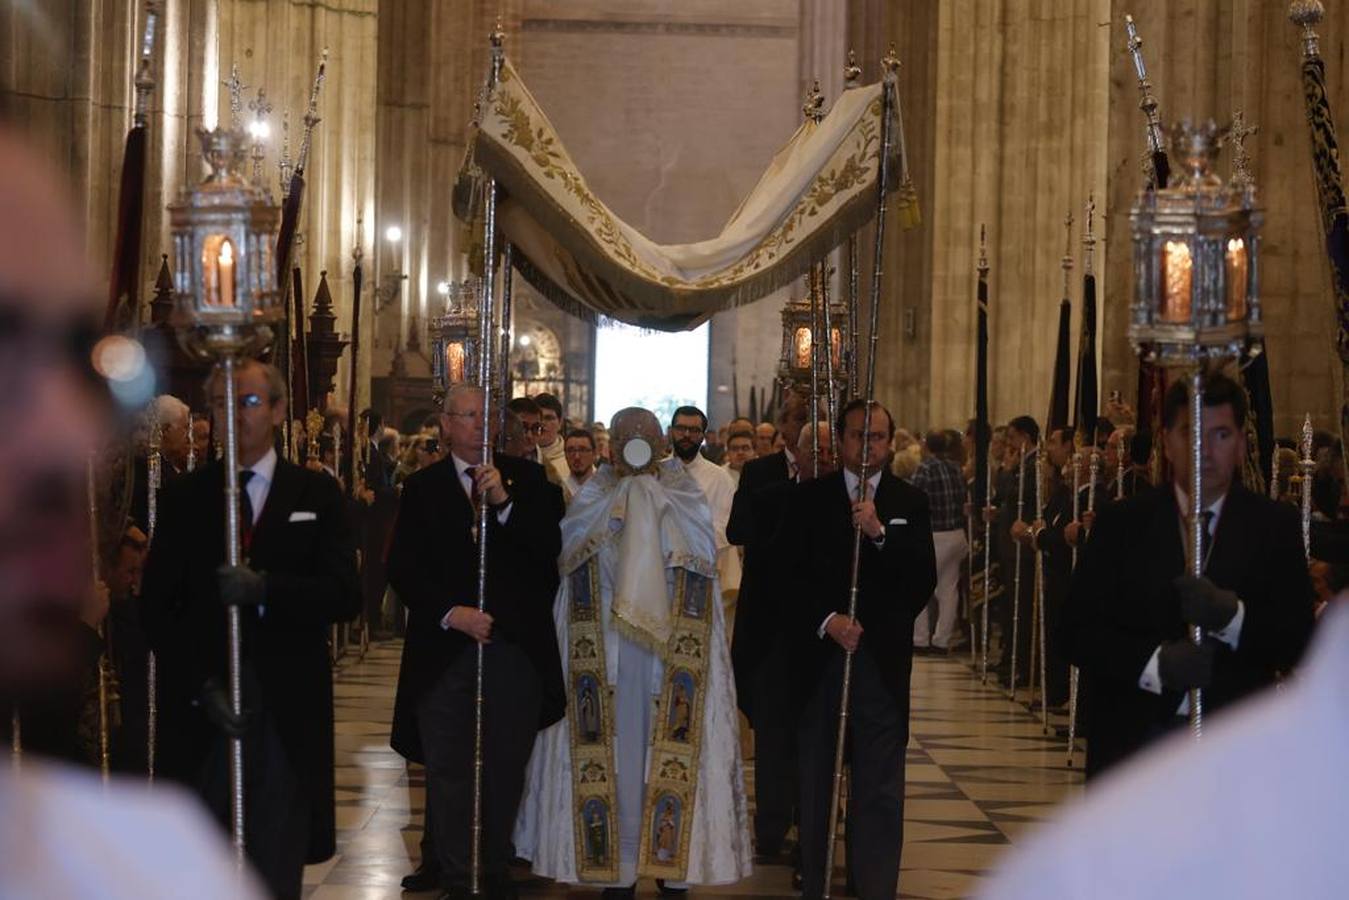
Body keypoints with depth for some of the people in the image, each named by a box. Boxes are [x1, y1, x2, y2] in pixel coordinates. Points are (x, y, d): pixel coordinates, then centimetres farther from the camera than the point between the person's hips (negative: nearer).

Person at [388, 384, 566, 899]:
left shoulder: (526, 479, 6)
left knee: (505, 770, 7)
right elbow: (403, 569, 0)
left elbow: (549, 547, -6)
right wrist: (451, 614, -12)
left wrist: (503, 502, -17)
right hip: (444, 647, 0)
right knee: (447, 771, 4)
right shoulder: (421, 488, 5)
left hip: (514, 645, 0)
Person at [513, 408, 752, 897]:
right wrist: (621, 499, -1)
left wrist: (652, 496, -1)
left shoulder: (681, 488, 5)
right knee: (613, 743, 2)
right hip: (604, 643, 0)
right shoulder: (598, 489, 7)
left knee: (667, 743, 1)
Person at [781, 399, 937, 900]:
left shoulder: (909, 502, 7)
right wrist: (827, 620, -12)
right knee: (816, 782, 9)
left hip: (881, 662, -1)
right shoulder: (809, 499, 6)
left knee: (880, 791, -4)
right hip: (819, 655, 1)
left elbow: (924, 580, -2)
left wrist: (879, 533, -15)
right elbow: (791, 572, 1)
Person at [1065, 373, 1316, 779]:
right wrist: (1154, 662, -19)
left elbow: (1296, 642, -2)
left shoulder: (1275, 526, 4)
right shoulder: (1121, 523, 4)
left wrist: (1231, 614, -21)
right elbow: (1080, 631, -2)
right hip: (1134, 741, 0)